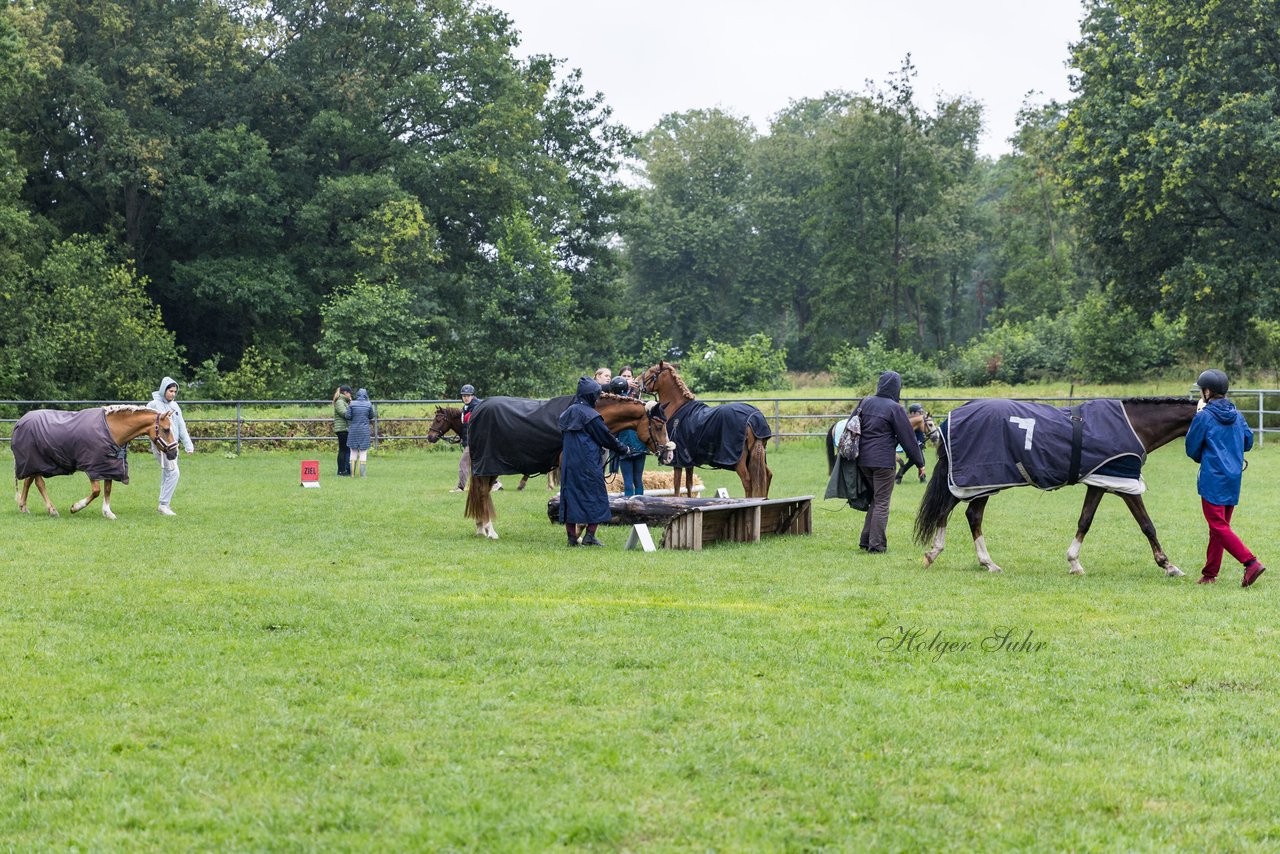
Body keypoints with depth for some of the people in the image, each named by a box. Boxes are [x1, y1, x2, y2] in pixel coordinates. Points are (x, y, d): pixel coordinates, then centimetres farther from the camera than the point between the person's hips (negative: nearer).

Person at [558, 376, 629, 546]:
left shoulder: (568, 413, 10)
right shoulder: (590, 415, -12)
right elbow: (606, 437, -6)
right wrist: (624, 449, 9)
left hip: (568, 462, 7)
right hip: (588, 464, -7)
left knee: (570, 496, 8)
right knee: (595, 498, 3)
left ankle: (572, 537, 8)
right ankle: (589, 536, 0)